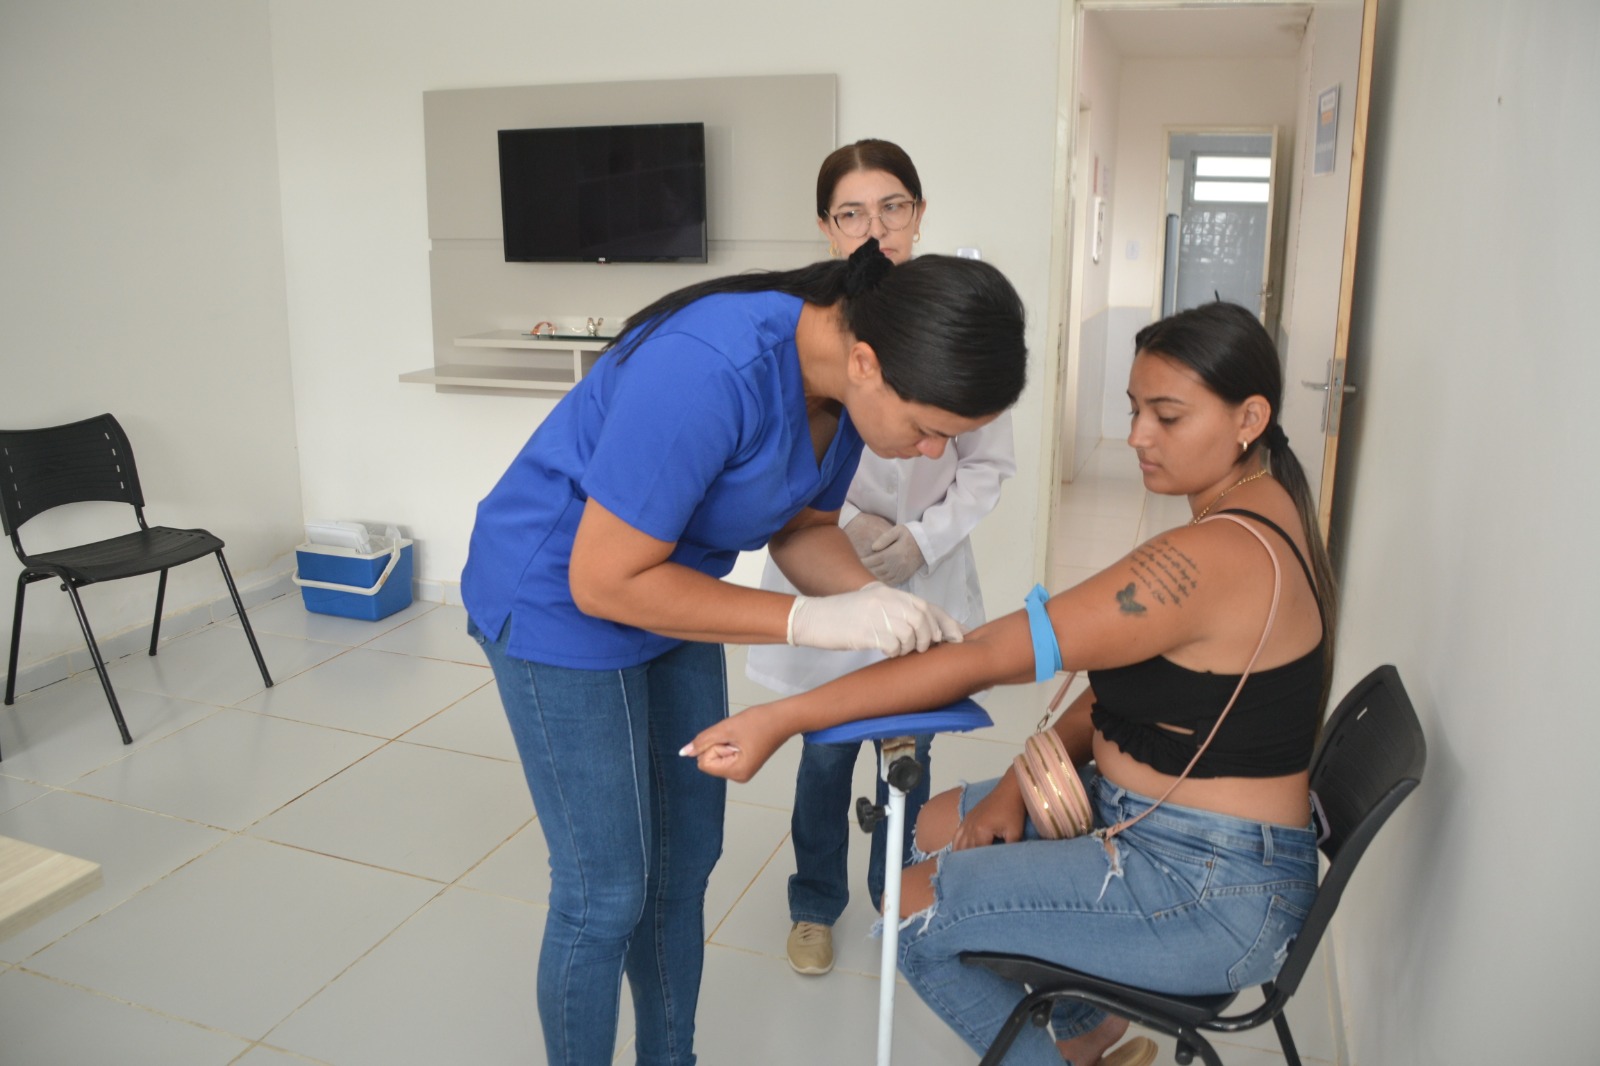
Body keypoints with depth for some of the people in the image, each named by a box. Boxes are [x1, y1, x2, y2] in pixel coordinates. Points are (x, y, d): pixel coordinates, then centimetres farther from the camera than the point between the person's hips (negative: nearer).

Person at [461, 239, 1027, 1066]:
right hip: (559, 599, -7)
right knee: (608, 891, 1)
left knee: (685, 865, 14)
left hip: (664, 591, 7)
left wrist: (876, 600, -18)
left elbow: (801, 527, 2)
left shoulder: (847, 380, -11)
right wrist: (814, 621, -30)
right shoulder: (711, 372, -35)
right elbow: (605, 580, -29)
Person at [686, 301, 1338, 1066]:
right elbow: (1123, 678, 7)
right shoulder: (1260, 509, 4)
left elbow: (989, 657, -31)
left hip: (1212, 891, -10)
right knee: (939, 825, 15)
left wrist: (782, 718, -28)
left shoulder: (1216, 556, -28)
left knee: (915, 912, -6)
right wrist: (1025, 782, -2)